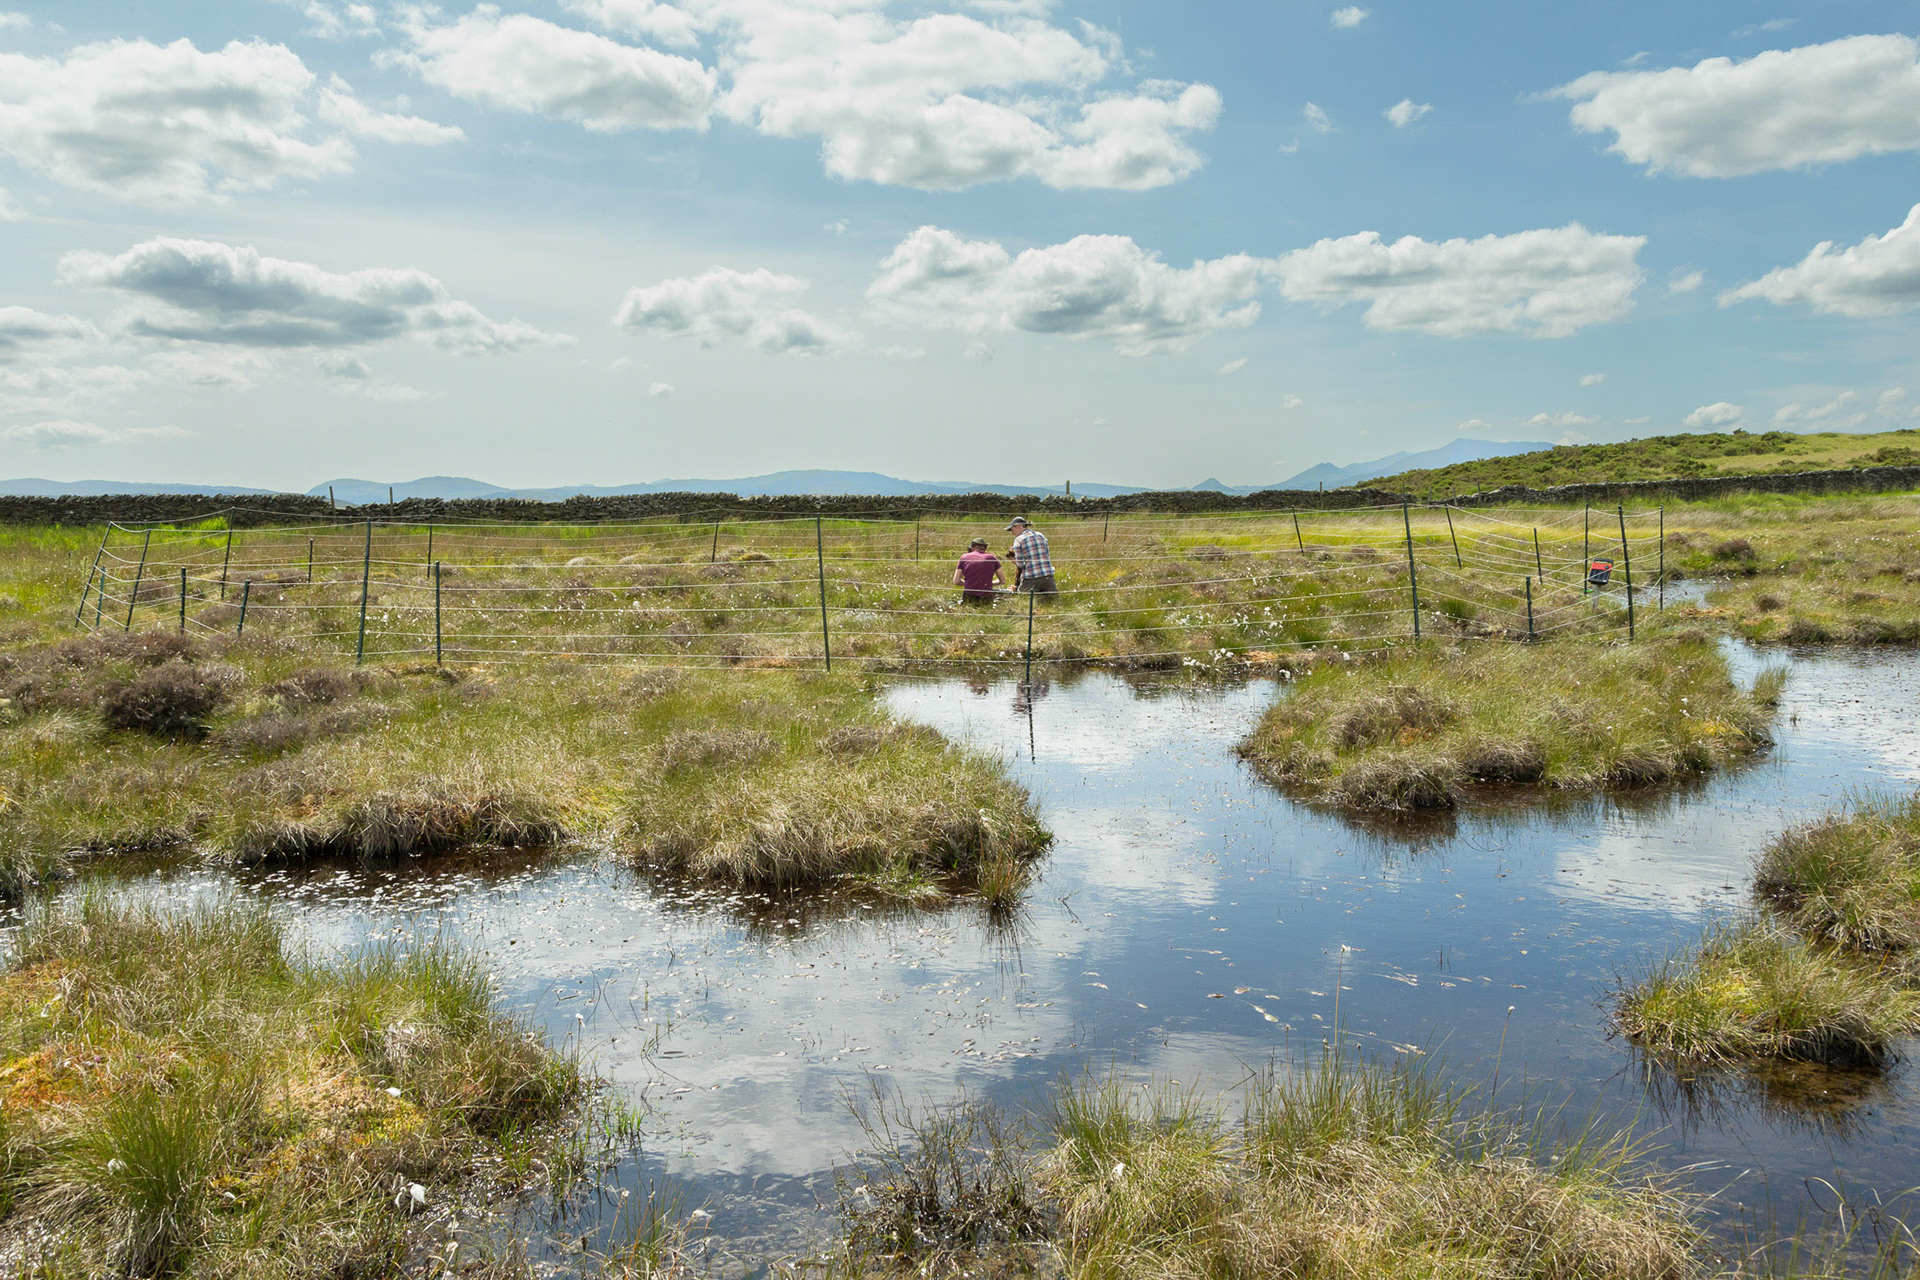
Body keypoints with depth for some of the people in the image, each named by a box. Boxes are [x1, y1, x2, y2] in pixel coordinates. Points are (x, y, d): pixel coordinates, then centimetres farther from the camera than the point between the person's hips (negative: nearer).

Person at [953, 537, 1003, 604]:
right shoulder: (991, 557, 10)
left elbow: (956, 581, 6)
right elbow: (1003, 581, 14)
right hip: (986, 598, 0)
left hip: (969, 599, 0)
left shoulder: (964, 557, 10)